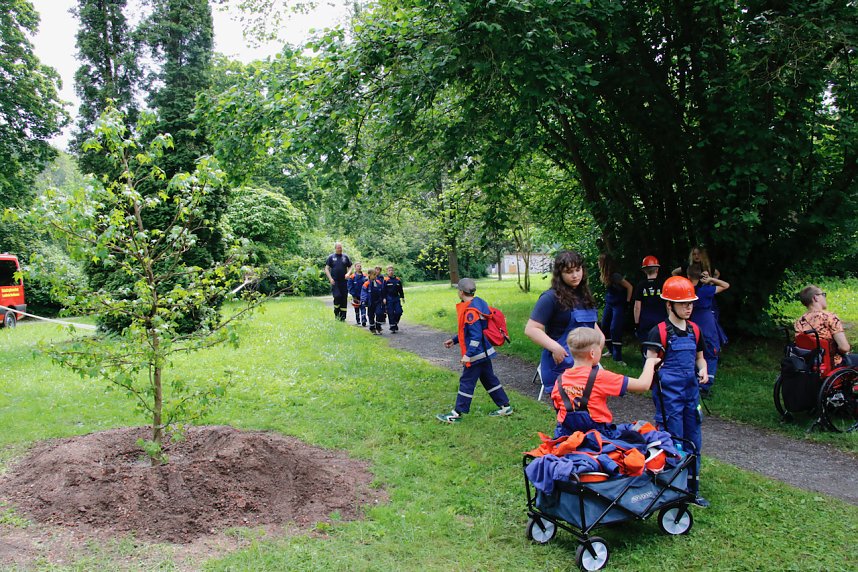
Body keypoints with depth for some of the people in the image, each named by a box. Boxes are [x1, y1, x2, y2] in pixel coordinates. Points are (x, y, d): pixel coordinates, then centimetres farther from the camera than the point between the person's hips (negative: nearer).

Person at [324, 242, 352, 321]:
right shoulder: (331, 257, 5)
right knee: (337, 297, -16)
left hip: (344, 281, 2)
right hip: (335, 282, -2)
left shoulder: (345, 257, 11)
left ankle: (343, 316, 8)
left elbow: (350, 267, 16)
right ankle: (336, 313, 6)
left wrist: (348, 273, -4)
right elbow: (326, 269, 4)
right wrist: (330, 278, -8)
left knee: (344, 299, 1)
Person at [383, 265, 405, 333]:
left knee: (399, 312, -1)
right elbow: (383, 290, -6)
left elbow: (400, 289, 17)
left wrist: (402, 297, 16)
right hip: (389, 299, -4)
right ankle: (392, 327, 4)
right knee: (390, 313, -2)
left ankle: (395, 323, 24)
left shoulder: (398, 279, 9)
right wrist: (384, 298, -12)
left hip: (396, 298, 4)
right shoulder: (385, 280, -4)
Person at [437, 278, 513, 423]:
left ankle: (457, 414, 9)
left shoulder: (470, 311, -23)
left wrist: (468, 354, -25)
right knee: (489, 379, 18)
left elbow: (476, 335, -27)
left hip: (476, 353, -10)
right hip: (484, 351, 10)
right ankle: (505, 407, 25)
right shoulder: (478, 303, 8)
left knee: (466, 382, 0)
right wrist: (454, 340, 20)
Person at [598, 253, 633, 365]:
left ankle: (617, 357, -6)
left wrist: (627, 301, -12)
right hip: (609, 304, 8)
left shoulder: (615, 276, -22)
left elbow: (630, 287, -16)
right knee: (604, 327, 10)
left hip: (619, 305, -8)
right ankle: (611, 350, 26)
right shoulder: (604, 275, 1)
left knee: (615, 329, -11)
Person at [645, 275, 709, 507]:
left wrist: (703, 370, 0)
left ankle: (692, 489, 28)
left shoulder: (694, 330, 8)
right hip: (669, 394, -6)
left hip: (691, 392, 6)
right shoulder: (660, 332, -10)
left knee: (693, 442, 13)